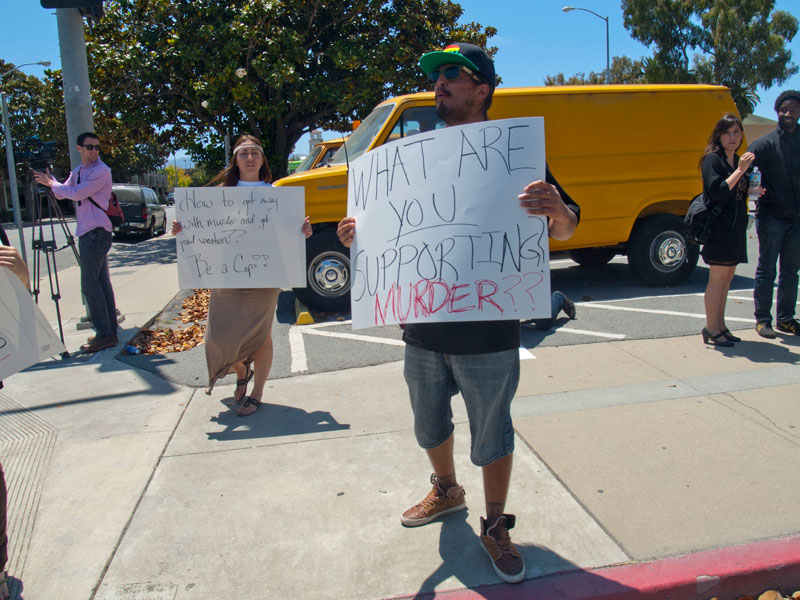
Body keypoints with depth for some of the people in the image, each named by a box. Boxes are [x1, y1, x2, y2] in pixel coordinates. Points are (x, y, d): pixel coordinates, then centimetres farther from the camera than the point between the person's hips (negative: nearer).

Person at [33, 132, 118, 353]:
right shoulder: (79, 170, 17)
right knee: (101, 281, 10)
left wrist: (52, 184, -3)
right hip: (87, 232, 9)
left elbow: (77, 193, -18)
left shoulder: (101, 171, -11)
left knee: (90, 283, -11)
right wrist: (50, 181, 1)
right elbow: (62, 193, 18)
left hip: (97, 232, -9)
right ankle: (109, 330, 16)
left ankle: (105, 334, -8)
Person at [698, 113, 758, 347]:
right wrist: (740, 170, -20)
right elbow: (717, 192, -21)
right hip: (719, 226, -8)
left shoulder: (738, 161, 16)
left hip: (736, 227, 8)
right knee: (717, 279, -5)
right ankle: (711, 328, 3)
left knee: (727, 278, 11)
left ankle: (720, 325, 19)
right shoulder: (712, 159, -8)